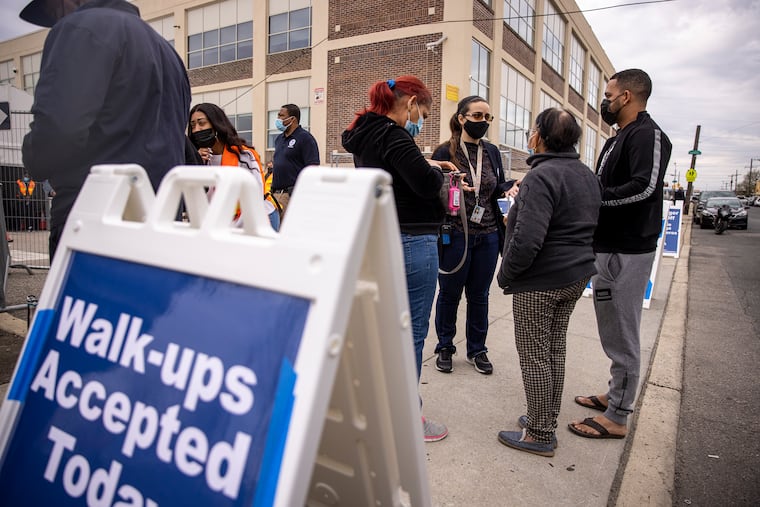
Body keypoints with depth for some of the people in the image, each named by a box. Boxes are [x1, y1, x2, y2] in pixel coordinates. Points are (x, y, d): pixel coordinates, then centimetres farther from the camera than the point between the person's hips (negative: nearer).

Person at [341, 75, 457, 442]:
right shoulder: (392, 137, -18)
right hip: (412, 243, -10)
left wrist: (427, 166, 12)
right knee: (412, 331, 1)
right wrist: (435, 170, -2)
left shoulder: (365, 136, 12)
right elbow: (427, 184, -24)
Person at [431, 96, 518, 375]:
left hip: (487, 236, 4)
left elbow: (498, 186, 16)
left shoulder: (492, 152, 7)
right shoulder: (445, 152, -7)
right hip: (455, 235, -4)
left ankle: (477, 349, 30)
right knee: (450, 294, 10)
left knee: (479, 295, 14)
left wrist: (510, 187, -6)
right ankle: (445, 347, 29)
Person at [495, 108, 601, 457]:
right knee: (555, 350, 18)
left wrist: (505, 276, -14)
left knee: (534, 356, 2)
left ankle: (540, 435, 14)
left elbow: (527, 240, -28)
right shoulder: (587, 175, 11)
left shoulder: (542, 176, -20)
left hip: (541, 282, -9)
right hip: (576, 277, 10)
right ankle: (547, 420, 32)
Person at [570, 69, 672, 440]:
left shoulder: (647, 134, -10)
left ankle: (617, 417, 8)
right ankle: (616, 394, 33)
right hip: (606, 247, 10)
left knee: (622, 335, -3)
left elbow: (644, 186, -24)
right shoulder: (617, 140, 19)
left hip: (627, 252, -10)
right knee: (614, 331, 18)